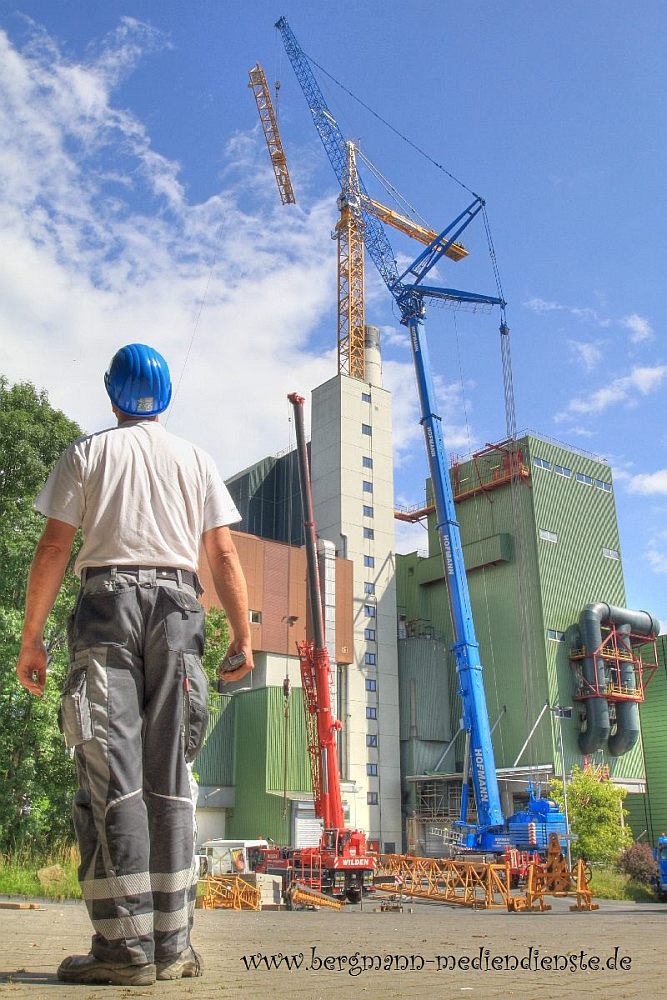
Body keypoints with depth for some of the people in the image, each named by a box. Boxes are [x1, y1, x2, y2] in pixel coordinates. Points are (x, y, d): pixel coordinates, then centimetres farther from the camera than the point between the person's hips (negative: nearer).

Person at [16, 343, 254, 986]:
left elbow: (53, 548, 2)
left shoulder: (87, 453, 11)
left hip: (107, 601, -2)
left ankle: (125, 944, -4)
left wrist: (30, 639, 5)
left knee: (110, 772, -2)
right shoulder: (196, 460, 15)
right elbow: (224, 557, 7)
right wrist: (243, 636, 9)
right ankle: (172, 944, 6)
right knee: (170, 776, 3)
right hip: (178, 605, 2)